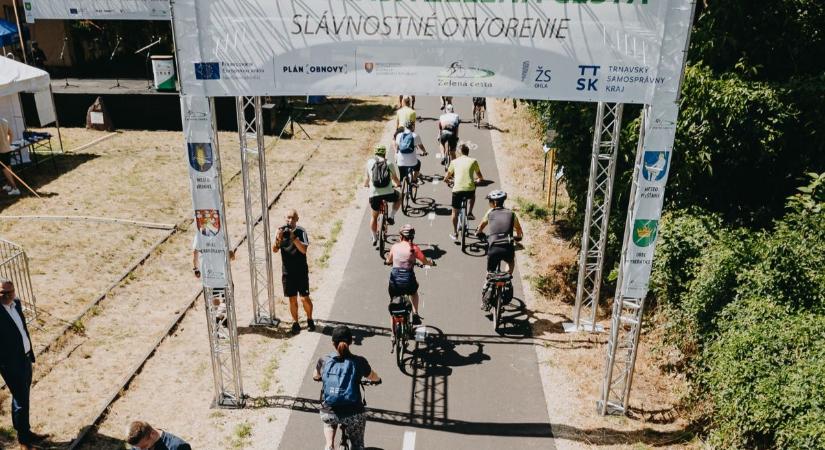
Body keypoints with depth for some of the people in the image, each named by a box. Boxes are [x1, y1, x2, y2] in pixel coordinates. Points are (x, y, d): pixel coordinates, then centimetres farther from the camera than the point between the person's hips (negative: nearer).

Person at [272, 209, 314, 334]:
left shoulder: (301, 231, -9)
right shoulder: (281, 231, -1)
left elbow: (304, 249, -20)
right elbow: (275, 250, -8)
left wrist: (294, 237, -31)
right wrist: (278, 239, -26)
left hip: (301, 271, -2)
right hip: (287, 272, 2)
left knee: (305, 298, -1)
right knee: (292, 299, 9)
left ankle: (309, 320, 22)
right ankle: (295, 323, 23)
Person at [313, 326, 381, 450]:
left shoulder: (324, 361, -1)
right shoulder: (359, 362, -6)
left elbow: (315, 377, 21)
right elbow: (375, 378, 14)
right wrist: (378, 380, 36)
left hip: (329, 413, 2)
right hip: (354, 414, -2)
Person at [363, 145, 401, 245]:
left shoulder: (370, 162, 10)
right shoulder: (389, 163, 9)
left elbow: (367, 177, 20)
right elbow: (395, 178, 22)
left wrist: (366, 184, 43)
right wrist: (398, 184, 45)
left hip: (374, 194, 1)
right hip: (388, 193, -1)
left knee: (374, 217, 24)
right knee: (399, 197, 33)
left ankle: (374, 238, 29)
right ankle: (391, 216, 18)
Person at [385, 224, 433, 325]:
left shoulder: (395, 246, 4)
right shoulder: (414, 248, -2)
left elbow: (388, 261, 19)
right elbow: (426, 262, 1)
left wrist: (388, 256, 42)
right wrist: (430, 261, 24)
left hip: (395, 283, 1)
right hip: (408, 283, -1)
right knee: (414, 290, 34)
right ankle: (415, 315, 26)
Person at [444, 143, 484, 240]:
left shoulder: (454, 161, 10)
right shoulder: (473, 161, 8)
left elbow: (447, 177, 17)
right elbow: (480, 177, 15)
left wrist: (447, 180, 41)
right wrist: (479, 180, 39)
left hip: (457, 190, 0)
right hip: (470, 189, 0)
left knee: (455, 212, 18)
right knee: (472, 196, 38)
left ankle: (455, 233, 21)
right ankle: (469, 213, 22)